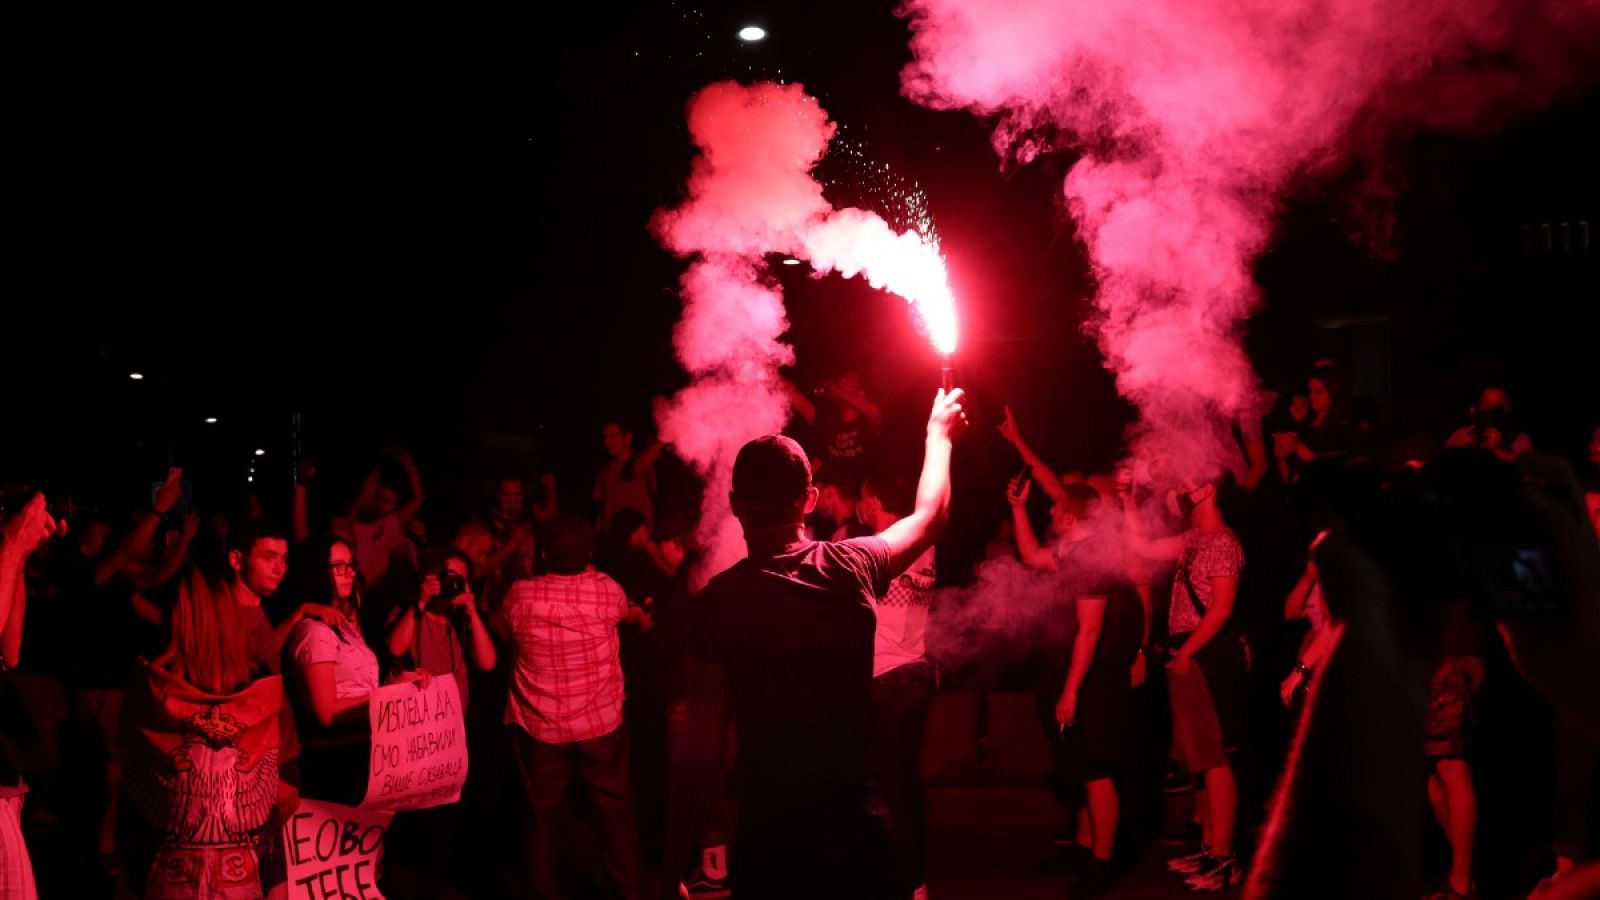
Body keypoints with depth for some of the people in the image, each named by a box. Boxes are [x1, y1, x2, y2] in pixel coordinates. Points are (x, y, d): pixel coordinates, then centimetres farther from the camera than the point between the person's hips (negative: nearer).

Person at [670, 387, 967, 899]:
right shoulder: (851, 567, -4)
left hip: (766, 824, -1)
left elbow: (704, 741, -11)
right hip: (853, 813, 1)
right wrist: (938, 435, 34)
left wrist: (676, 856, -3)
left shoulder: (718, 600, -10)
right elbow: (931, 515, 17)